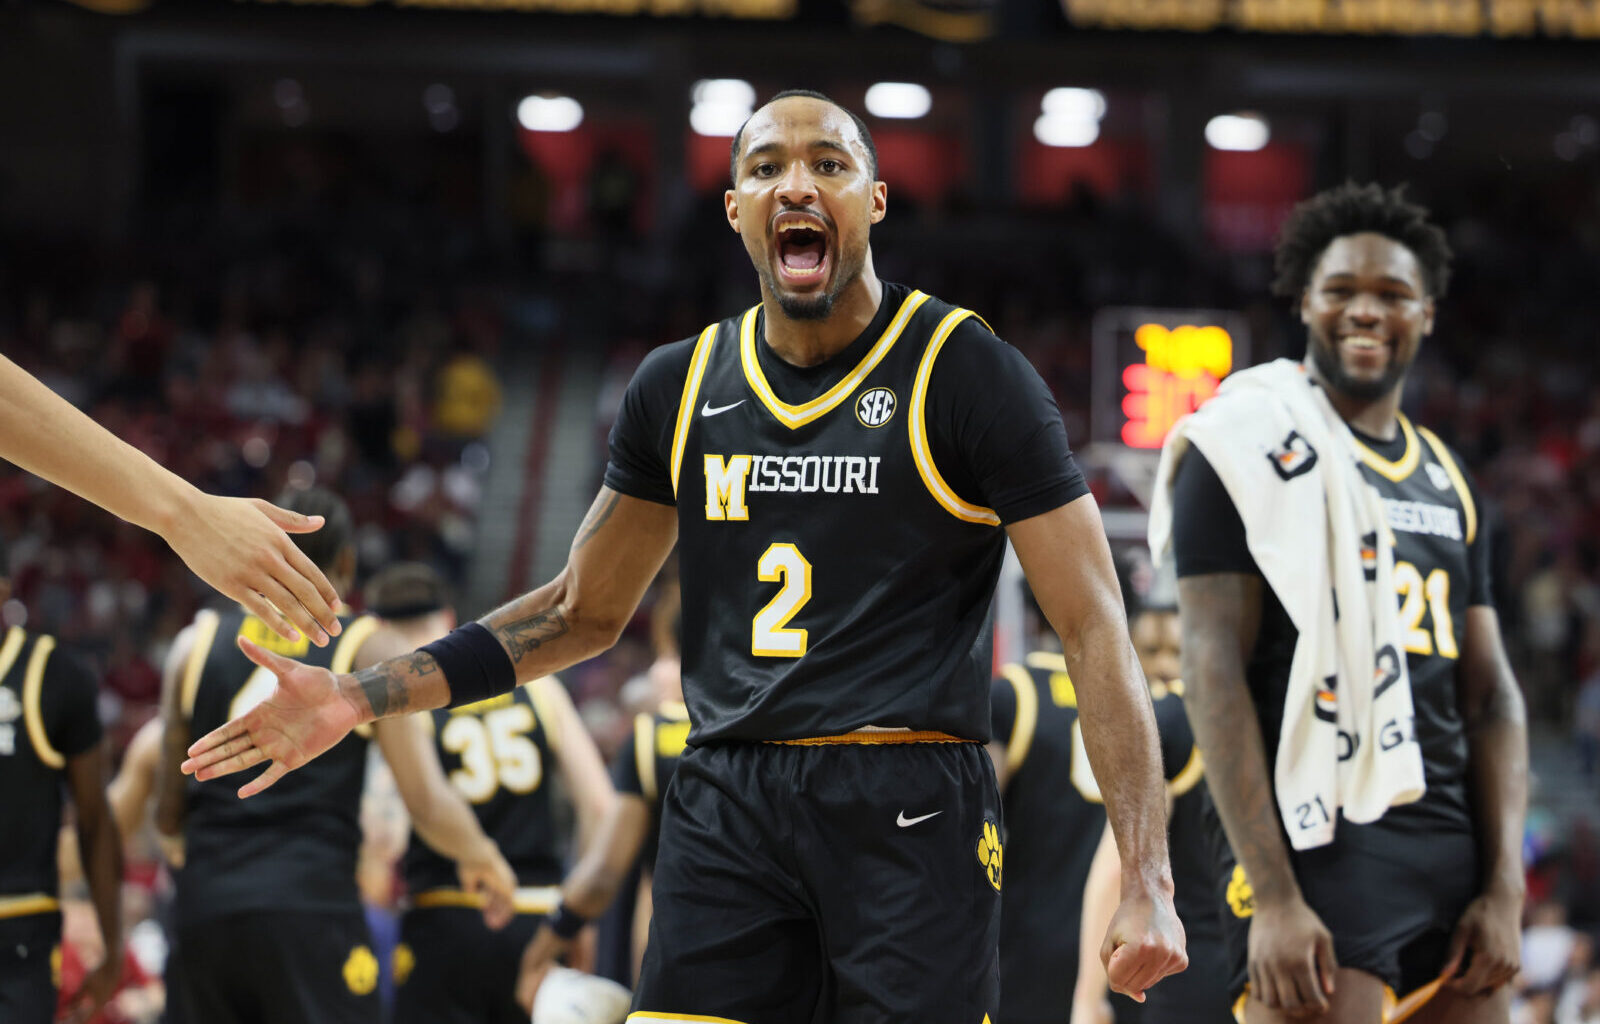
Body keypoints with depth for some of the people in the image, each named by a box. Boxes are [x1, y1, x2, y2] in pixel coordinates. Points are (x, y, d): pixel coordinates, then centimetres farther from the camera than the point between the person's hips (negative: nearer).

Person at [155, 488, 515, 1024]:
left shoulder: (196, 643, 13)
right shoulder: (370, 650, 4)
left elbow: (168, 816, 15)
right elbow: (428, 804, -1)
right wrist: (484, 859, 19)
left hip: (206, 906, 4)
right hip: (312, 906, -4)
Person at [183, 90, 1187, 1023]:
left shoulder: (965, 372, -2)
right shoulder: (681, 386, 12)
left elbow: (1094, 627, -4)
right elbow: (584, 610, 24)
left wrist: (1149, 883, -13)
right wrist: (360, 698, 16)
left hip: (910, 811, -4)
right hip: (728, 805, 4)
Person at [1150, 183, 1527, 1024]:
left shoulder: (1447, 482, 18)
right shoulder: (1249, 449, -3)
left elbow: (1489, 692, 16)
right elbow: (1214, 670, -10)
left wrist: (1505, 889, 3)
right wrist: (1273, 897, -18)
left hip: (1455, 854, 7)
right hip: (1316, 849, -7)